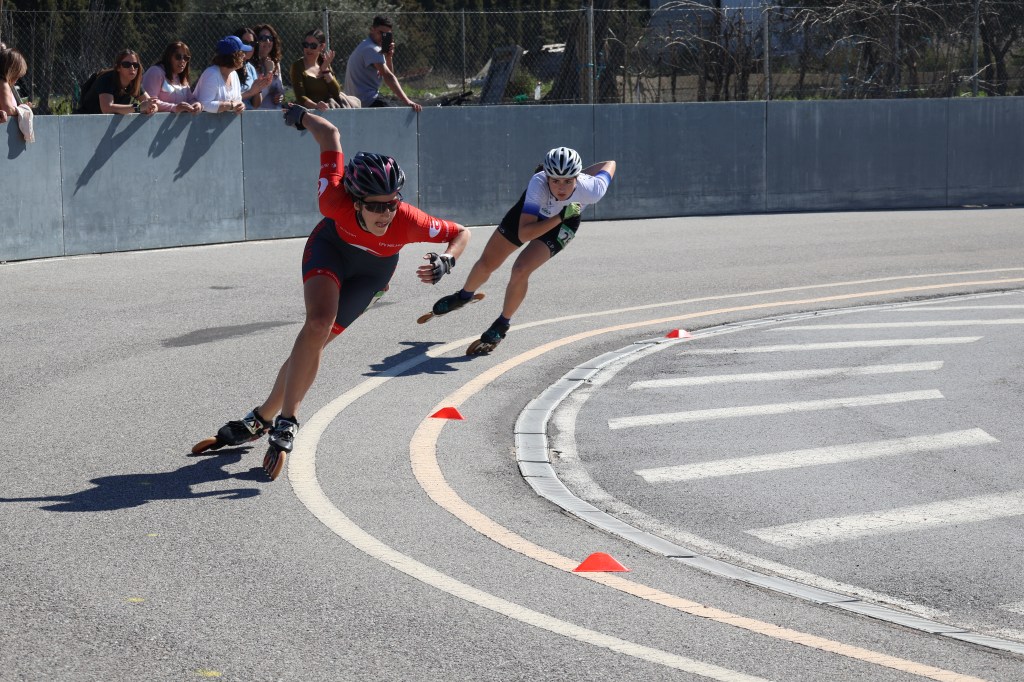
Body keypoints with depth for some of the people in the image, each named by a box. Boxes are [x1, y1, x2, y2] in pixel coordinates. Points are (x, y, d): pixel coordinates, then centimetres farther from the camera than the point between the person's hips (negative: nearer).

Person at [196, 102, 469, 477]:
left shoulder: (408, 221, -38)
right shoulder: (336, 201, -38)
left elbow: (461, 233, -21)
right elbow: (330, 133, -25)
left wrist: (446, 261, -40)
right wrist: (302, 115, -7)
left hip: (371, 270, 0)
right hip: (331, 246, 0)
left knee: (316, 340, -9)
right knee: (319, 324, -26)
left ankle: (263, 418, 10)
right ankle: (285, 423, -14)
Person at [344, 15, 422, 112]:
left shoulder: (366, 46, 18)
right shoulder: (372, 49, -15)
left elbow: (389, 74, 15)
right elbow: (388, 77, -26)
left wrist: (389, 56, -4)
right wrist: (407, 101, -32)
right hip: (367, 101, -11)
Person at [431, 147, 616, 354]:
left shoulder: (590, 190, -39)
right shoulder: (538, 183, -43)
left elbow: (610, 164, -16)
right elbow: (524, 234, -46)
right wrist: (560, 216, -52)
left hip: (562, 226, -1)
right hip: (529, 211, 1)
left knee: (520, 271, -22)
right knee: (486, 264, 11)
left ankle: (502, 325, 5)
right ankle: (464, 296, 46)